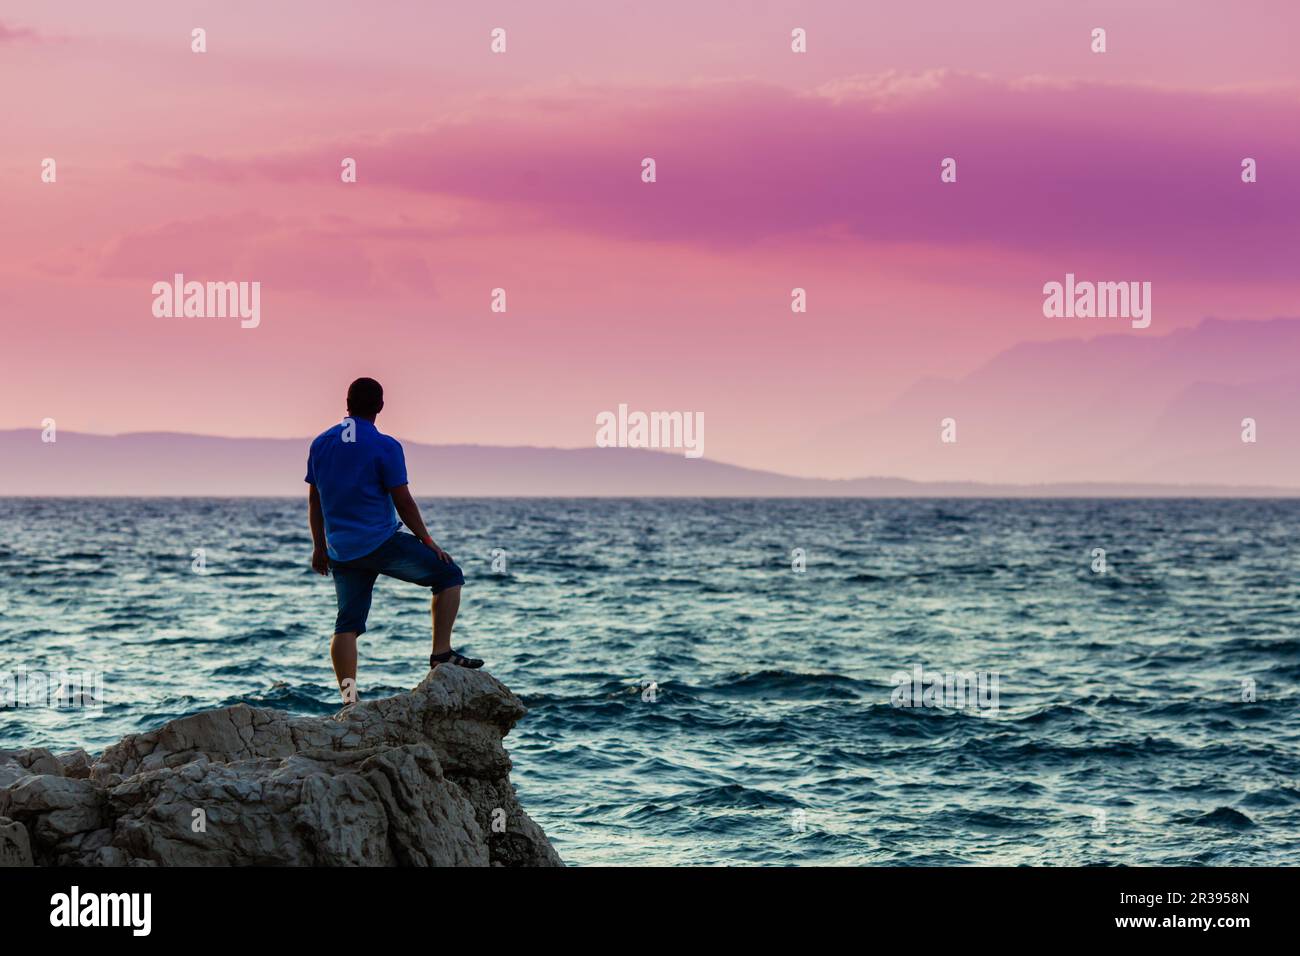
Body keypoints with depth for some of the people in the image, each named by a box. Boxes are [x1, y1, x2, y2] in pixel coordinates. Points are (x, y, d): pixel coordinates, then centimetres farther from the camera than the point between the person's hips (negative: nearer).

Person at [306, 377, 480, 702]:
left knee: (347, 624, 9)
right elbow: (402, 501, -8)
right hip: (382, 543, -6)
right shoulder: (385, 447, -9)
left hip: (342, 551, 6)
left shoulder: (321, 443, 8)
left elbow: (314, 500, 13)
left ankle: (349, 698, 0)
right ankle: (442, 653, 0)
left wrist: (319, 547, 21)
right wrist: (427, 541, 3)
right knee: (448, 575, 8)